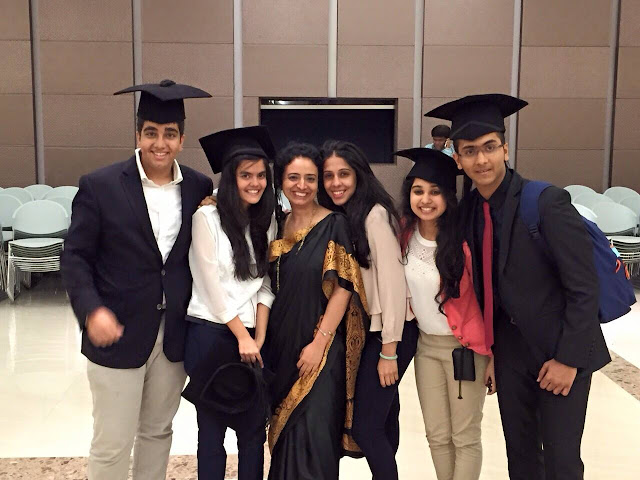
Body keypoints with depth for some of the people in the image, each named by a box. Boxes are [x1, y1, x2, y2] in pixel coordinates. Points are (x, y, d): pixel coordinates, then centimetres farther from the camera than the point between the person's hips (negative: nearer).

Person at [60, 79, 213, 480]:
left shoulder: (200, 187, 1)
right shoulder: (100, 186, -8)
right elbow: (75, 258, -7)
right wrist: (92, 310, -19)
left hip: (175, 334, 3)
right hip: (118, 333, -3)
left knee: (158, 431, 18)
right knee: (111, 445, 5)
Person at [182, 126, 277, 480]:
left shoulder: (267, 221, 7)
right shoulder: (207, 218, -9)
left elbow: (265, 285, 6)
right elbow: (212, 286, -11)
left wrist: (259, 339, -2)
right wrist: (242, 337, -9)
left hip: (253, 337, 5)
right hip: (211, 335, -4)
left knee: (254, 426, 8)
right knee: (213, 426, 6)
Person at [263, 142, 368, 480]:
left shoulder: (333, 225, -9)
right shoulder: (278, 226, 7)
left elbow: (343, 287, -13)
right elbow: (272, 288, 13)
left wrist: (319, 342, -17)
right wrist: (264, 338, 2)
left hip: (320, 348, -5)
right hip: (281, 345, 6)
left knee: (313, 433, -4)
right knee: (287, 431, 14)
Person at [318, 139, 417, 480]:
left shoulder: (375, 214, -16)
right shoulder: (334, 218, 8)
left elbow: (392, 280, -19)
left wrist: (389, 351, -18)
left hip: (387, 333, -7)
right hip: (359, 331, 7)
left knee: (365, 426, -7)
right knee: (382, 417, 18)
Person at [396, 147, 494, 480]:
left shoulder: (464, 240, -17)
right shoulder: (405, 235, -3)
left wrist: (492, 355, -9)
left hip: (465, 347, -4)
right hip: (426, 345, 5)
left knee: (465, 438, 6)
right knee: (437, 436, 12)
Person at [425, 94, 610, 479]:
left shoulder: (548, 201, -19)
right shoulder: (468, 209, -1)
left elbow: (584, 287, -17)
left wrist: (569, 359, -16)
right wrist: (486, 350, 7)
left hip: (560, 350, -5)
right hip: (509, 349, 5)